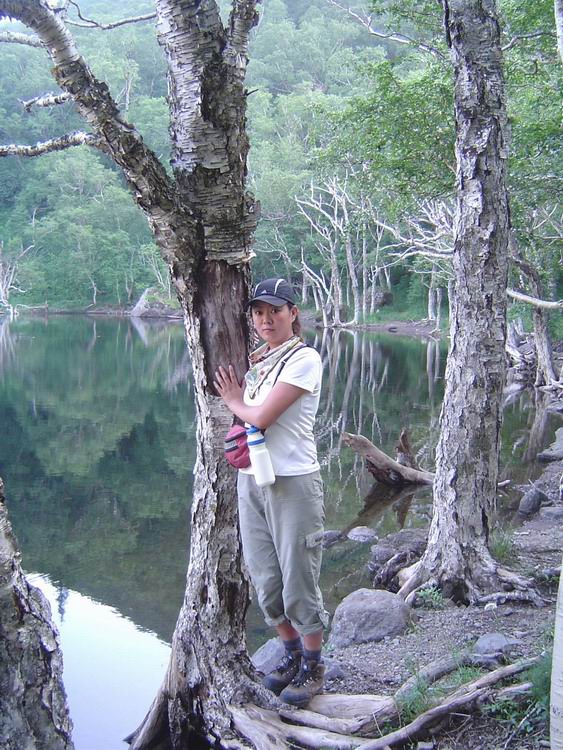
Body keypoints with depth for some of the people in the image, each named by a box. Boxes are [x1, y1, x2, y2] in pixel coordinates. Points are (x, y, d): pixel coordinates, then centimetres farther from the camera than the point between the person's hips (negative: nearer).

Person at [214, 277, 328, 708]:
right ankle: (293, 655, 31)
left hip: (293, 483, -7)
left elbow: (261, 416, -18)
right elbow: (247, 419, 13)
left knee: (298, 581, 1)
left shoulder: (304, 360, -12)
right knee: (266, 579, 13)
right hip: (251, 479, 8)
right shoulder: (259, 362, 12)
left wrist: (235, 402, 1)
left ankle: (313, 668, 18)